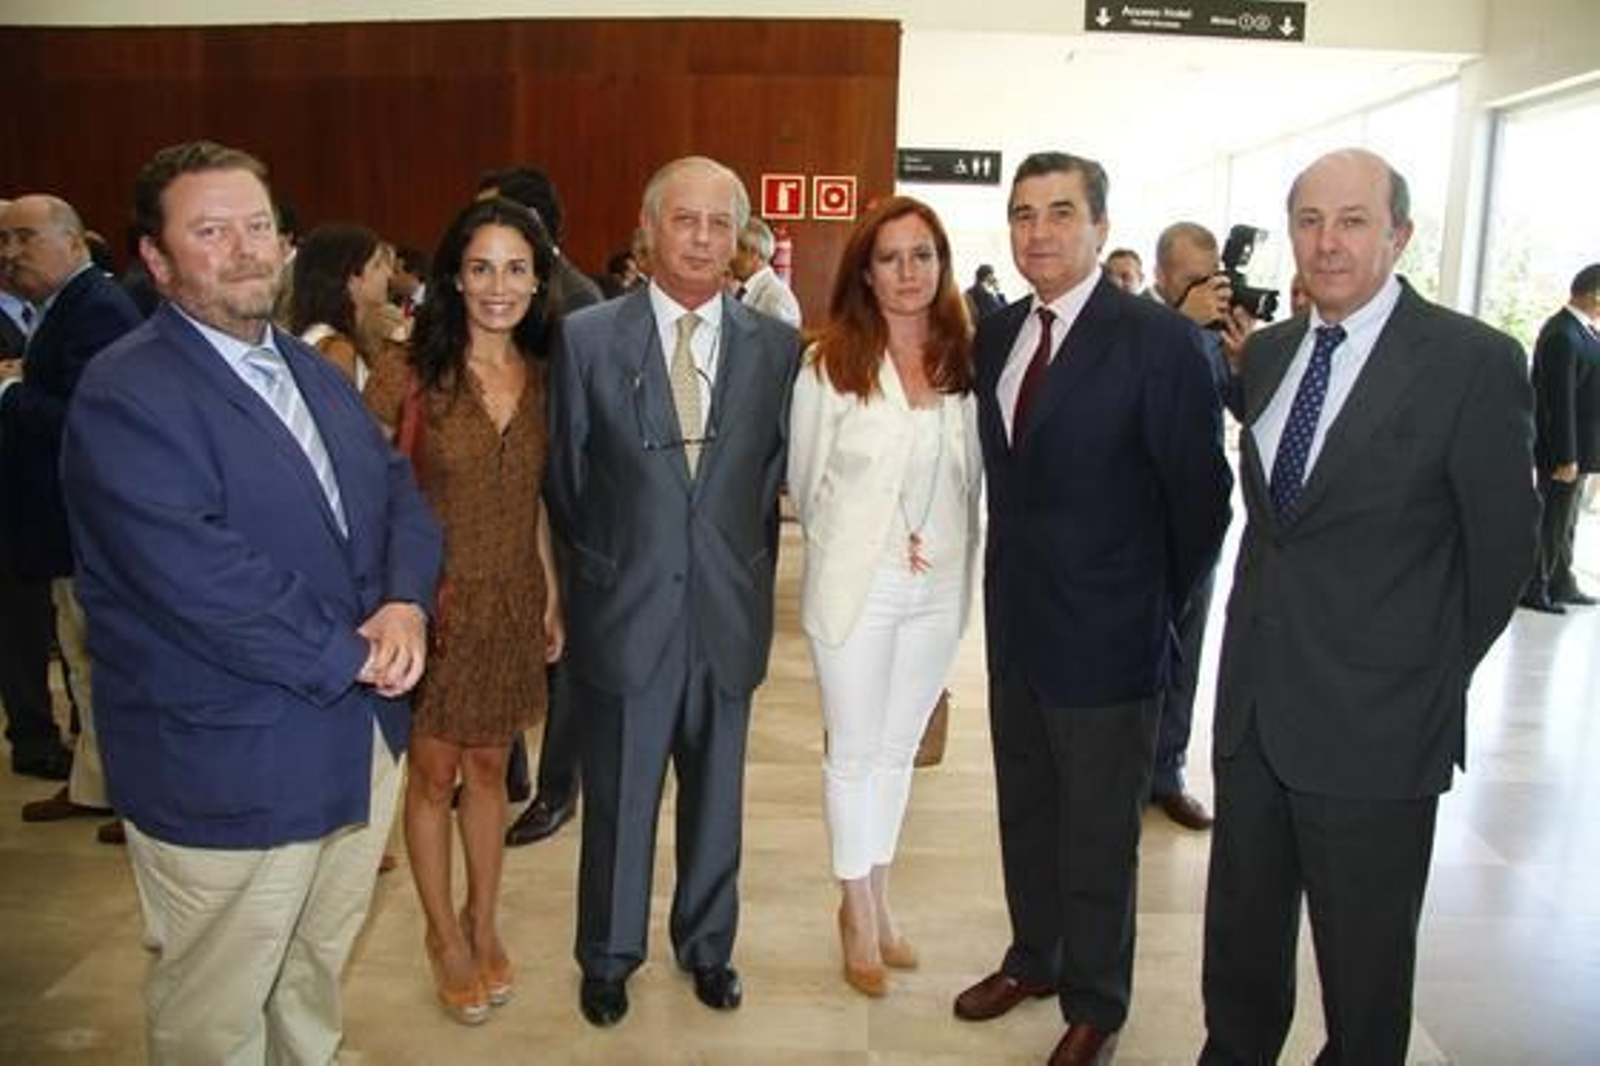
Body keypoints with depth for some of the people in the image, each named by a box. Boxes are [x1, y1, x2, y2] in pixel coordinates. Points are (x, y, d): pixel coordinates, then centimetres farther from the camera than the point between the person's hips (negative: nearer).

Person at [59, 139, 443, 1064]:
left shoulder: (316, 373, 11)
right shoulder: (124, 395, -15)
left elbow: (399, 492, 6)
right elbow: (197, 578, -25)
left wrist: (406, 605, -13)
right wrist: (351, 656, -18)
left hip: (362, 744, 7)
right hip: (228, 772, -7)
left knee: (317, 978, 25)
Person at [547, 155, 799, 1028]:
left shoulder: (776, 346, -1)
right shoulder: (587, 338, -5)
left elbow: (774, 474, 7)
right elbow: (564, 478, 3)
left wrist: (744, 569, 7)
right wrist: (607, 566, 7)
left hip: (729, 615, 2)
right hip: (625, 611, -1)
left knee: (715, 795, 17)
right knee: (618, 800, 13)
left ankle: (707, 945, 40)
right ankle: (608, 957, 36)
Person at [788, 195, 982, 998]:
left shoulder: (967, 360, 0)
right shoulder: (829, 364, -7)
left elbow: (973, 476, 9)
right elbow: (805, 482, 1)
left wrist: (943, 545, -1)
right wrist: (862, 544, 2)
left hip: (941, 586, 3)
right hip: (855, 585, -3)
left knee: (899, 747, 17)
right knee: (854, 750, 10)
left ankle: (877, 895, 35)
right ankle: (859, 911, 28)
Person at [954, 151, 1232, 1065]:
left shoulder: (1158, 340, -16)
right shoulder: (998, 334, 4)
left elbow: (1202, 495, -11)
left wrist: (1157, 606, -3)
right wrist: (1011, 582, 6)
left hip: (1105, 638, -6)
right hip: (1018, 627, 6)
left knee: (1100, 837, 12)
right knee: (1025, 812, 22)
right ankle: (1034, 959, 44)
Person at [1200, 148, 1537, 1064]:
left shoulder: (1475, 361, -12)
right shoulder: (1268, 351, 6)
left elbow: (1503, 547, -6)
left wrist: (1436, 676, 1)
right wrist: (1276, 626, 9)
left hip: (1375, 718, -5)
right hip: (1255, 704, 5)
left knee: (1363, 957, 13)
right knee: (1240, 933, 19)